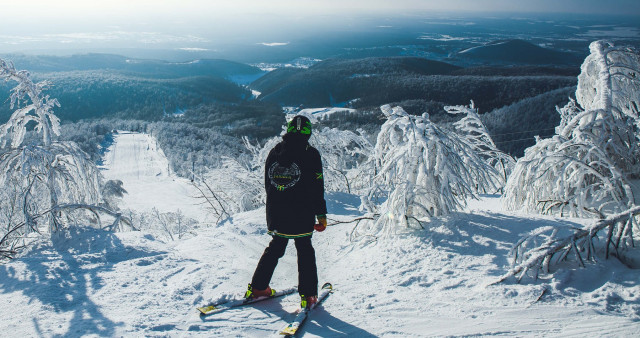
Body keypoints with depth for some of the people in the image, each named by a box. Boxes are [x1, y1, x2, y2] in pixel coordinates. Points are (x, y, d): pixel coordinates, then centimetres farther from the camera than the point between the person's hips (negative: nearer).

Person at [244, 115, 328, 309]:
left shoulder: (274, 152, 5)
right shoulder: (310, 154, -8)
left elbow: (267, 185, 11)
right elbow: (317, 189, -9)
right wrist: (321, 214, -2)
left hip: (275, 213, 4)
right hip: (301, 216, -4)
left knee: (275, 248, 20)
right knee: (305, 251, 10)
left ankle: (257, 287, 22)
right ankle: (308, 295, 8)